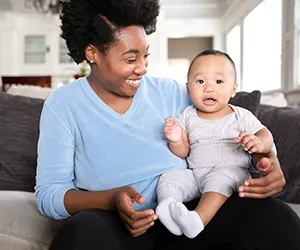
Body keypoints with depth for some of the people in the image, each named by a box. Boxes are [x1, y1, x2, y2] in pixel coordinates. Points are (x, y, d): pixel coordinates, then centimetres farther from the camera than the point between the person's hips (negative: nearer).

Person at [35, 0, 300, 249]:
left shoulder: (172, 93, 5)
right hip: (115, 224, -2)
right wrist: (112, 199, -26)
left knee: (272, 215, -23)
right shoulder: (63, 104, -1)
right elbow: (49, 193, -7)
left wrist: (268, 160, -13)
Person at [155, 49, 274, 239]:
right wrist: (176, 141, -16)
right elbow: (183, 152, 8)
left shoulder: (241, 116, 3)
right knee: (168, 179, -17)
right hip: (195, 173, 4)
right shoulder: (187, 117, 9)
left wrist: (258, 143, -25)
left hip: (231, 171, -4)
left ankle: (199, 219, -49)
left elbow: (266, 136, 0)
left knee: (220, 177, -35)